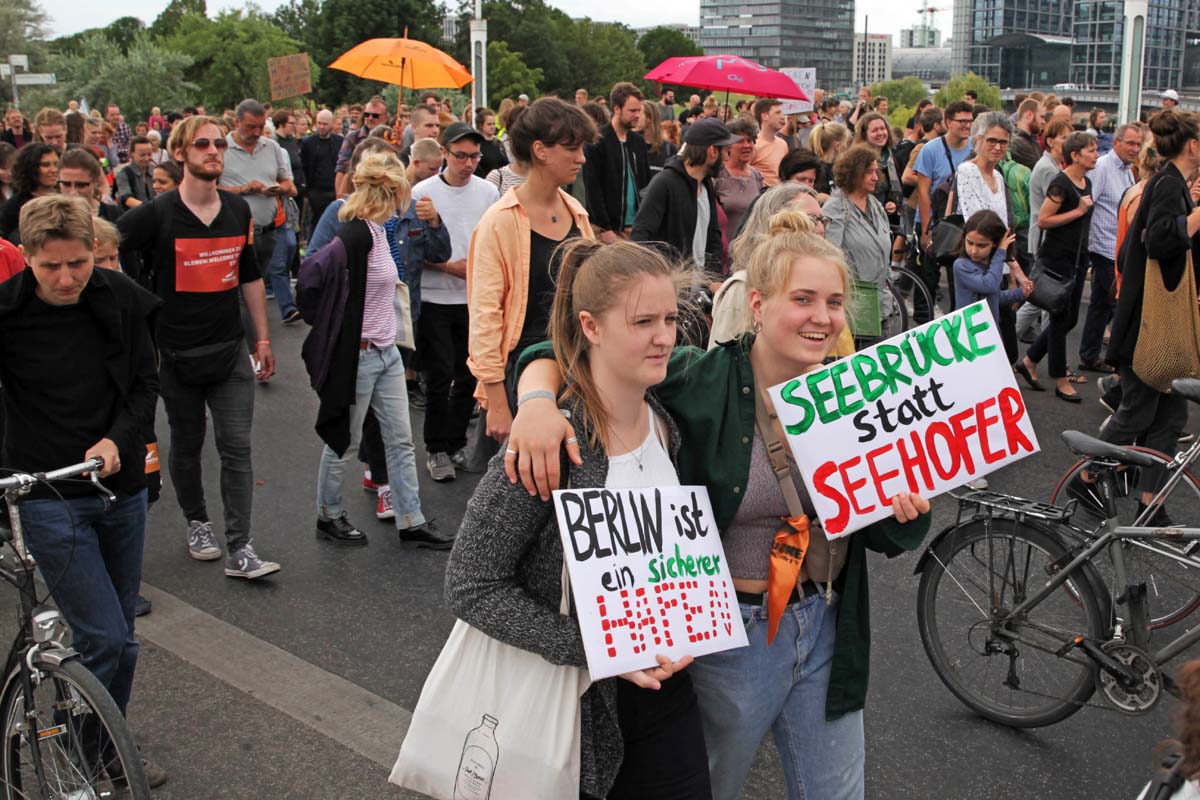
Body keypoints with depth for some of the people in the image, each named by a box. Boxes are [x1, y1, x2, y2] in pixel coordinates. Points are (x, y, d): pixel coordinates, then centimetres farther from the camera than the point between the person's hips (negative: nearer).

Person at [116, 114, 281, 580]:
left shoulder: (238, 211, 5)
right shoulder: (156, 215, -9)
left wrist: (263, 339, 12)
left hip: (230, 350, 2)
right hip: (176, 353, -2)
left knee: (236, 446, -4)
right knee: (187, 444, 13)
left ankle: (239, 549, -3)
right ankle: (197, 523, 35)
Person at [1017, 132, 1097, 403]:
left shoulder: (1086, 183, 11)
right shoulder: (1061, 183, -15)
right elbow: (1043, 220, -20)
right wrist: (1079, 211, -18)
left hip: (1078, 257, 9)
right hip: (1057, 257, -9)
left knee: (1069, 319, 12)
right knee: (1061, 318, -1)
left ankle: (1029, 362, 24)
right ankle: (1061, 381, 8)